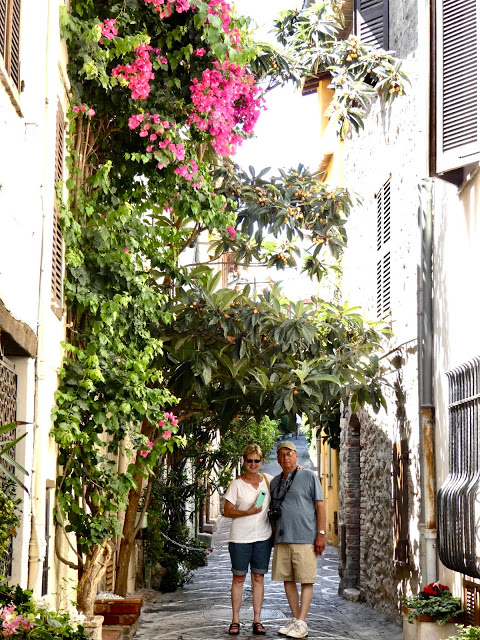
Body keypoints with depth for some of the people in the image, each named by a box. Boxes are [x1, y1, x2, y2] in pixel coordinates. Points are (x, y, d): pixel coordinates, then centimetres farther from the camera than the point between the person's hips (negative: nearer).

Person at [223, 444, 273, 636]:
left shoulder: (268, 480, 5)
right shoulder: (237, 484, -4)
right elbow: (227, 511, -5)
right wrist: (247, 512, -18)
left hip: (262, 537, 3)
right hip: (240, 538, -3)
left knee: (258, 578, 5)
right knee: (238, 578, 2)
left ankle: (257, 620, 9)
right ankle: (235, 620, 8)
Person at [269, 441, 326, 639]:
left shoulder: (309, 476, 1)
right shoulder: (275, 482, 16)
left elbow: (319, 506, -2)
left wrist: (321, 534, -9)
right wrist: (273, 537, 15)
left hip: (304, 538, -6)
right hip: (282, 539, 6)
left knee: (306, 581, -3)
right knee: (287, 580, 7)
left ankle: (302, 623, -1)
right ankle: (295, 619, 15)